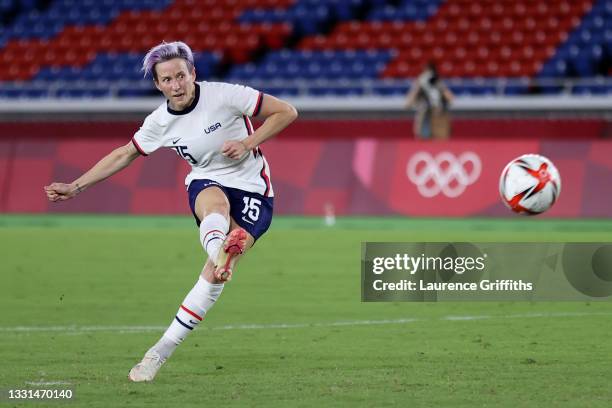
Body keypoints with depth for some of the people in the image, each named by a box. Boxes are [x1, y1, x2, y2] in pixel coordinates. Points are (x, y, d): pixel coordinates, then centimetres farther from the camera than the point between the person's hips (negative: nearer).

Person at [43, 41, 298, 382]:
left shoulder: (224, 95, -15)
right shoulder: (160, 122, -3)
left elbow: (287, 112, -8)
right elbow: (125, 155, 14)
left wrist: (248, 143, -19)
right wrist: (75, 187, 12)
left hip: (252, 190, -3)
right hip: (206, 184, 3)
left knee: (216, 274, -22)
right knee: (216, 204, -38)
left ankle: (161, 352, -19)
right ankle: (217, 248, -73)